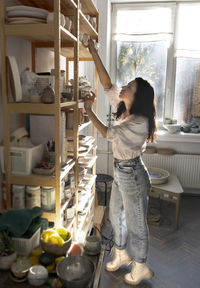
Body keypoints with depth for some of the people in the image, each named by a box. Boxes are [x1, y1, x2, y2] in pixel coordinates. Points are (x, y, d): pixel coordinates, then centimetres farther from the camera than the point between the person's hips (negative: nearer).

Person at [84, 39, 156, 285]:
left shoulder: (140, 122, -25)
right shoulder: (123, 111, -1)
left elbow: (107, 133, -21)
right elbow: (107, 84, -1)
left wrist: (89, 109, -13)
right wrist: (94, 53, -2)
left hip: (132, 175, -9)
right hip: (120, 171, 9)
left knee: (135, 221, 9)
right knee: (116, 215, 22)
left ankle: (140, 267, 32)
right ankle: (122, 254, 44)